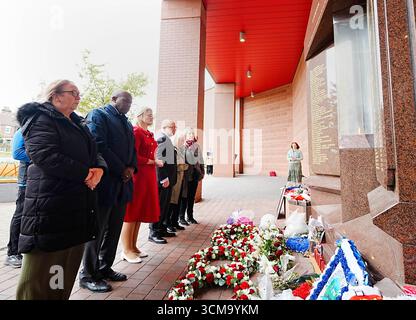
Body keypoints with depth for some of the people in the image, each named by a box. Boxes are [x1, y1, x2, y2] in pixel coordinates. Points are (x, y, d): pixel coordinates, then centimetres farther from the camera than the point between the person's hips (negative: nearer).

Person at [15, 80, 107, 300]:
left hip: (79, 205, 8)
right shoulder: (41, 119, -5)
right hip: (51, 205, -7)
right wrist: (85, 173, -16)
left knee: (68, 269, 14)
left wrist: (99, 169, -6)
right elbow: (47, 157, -20)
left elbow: (94, 152, 16)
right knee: (43, 270, 2)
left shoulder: (77, 124, 20)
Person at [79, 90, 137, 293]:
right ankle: (88, 275, 19)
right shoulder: (98, 115, -4)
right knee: (97, 229, 4)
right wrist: (122, 170, -15)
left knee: (114, 230, 14)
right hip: (105, 183, -8)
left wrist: (132, 168, -2)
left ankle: (105, 268, 29)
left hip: (122, 184, 8)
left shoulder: (127, 123, 20)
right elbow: (99, 146, -17)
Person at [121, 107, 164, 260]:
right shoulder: (136, 132, -10)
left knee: (140, 212, 12)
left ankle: (133, 246, 23)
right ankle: (126, 250, 10)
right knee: (131, 212, -1)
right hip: (137, 175, -9)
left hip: (148, 175, 9)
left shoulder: (149, 134, 17)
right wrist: (154, 161, -12)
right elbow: (134, 157, -17)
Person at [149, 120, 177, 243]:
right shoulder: (162, 137, -12)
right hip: (163, 178, -10)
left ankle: (162, 228, 28)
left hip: (168, 177, 10)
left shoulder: (167, 138, 18)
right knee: (159, 205, -3)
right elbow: (158, 158, -22)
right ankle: (153, 233, 7)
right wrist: (163, 178, -23)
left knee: (166, 204, 16)